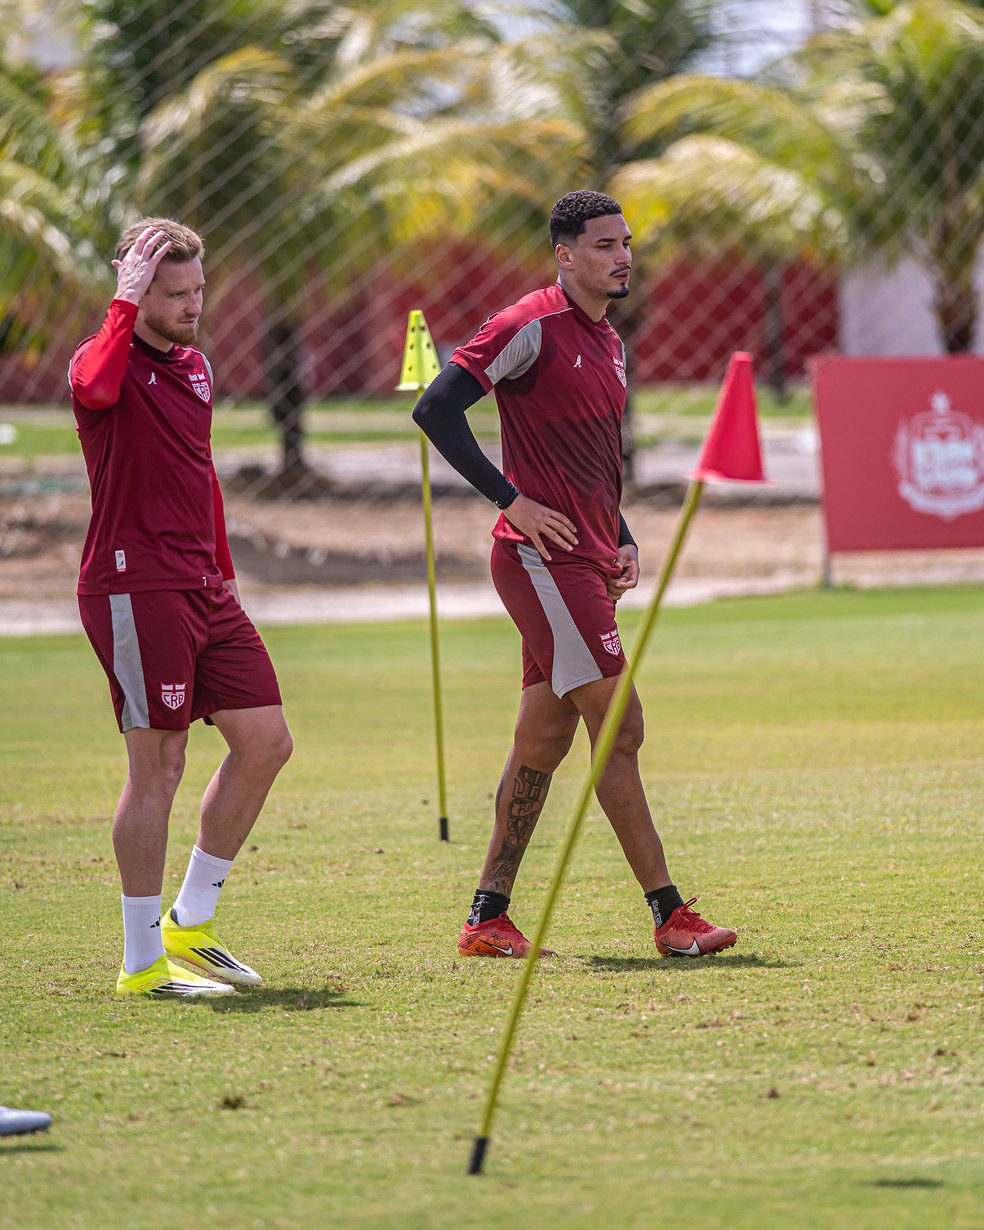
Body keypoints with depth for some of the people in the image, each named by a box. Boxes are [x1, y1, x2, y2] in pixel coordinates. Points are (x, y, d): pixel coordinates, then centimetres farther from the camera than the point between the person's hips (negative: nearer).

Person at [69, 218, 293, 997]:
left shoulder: (194, 367, 16)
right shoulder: (106, 358, -8)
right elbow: (94, 388, -35)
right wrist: (126, 304, -27)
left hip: (202, 589, 8)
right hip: (134, 589, -8)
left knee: (266, 740, 8)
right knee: (158, 766, -6)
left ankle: (190, 922, 19)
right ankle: (143, 963, 1)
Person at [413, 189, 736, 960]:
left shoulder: (608, 342, 17)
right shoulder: (532, 327, -10)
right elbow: (435, 410, -15)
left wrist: (623, 541, 14)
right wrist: (511, 499, -16)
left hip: (584, 562, 9)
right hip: (543, 557, -9)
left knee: (544, 739, 10)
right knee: (619, 727, -10)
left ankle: (488, 919, 15)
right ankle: (670, 916, -9)